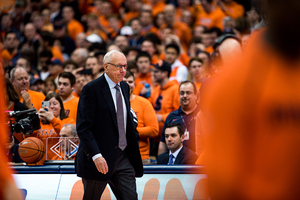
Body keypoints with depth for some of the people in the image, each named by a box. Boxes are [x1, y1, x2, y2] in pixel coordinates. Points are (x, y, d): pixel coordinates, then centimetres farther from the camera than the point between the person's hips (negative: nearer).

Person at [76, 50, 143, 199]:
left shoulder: (125, 87, 13)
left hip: (123, 157, 6)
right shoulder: (92, 89, -11)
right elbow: (83, 128, -16)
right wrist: (96, 156, -25)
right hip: (98, 159, -6)